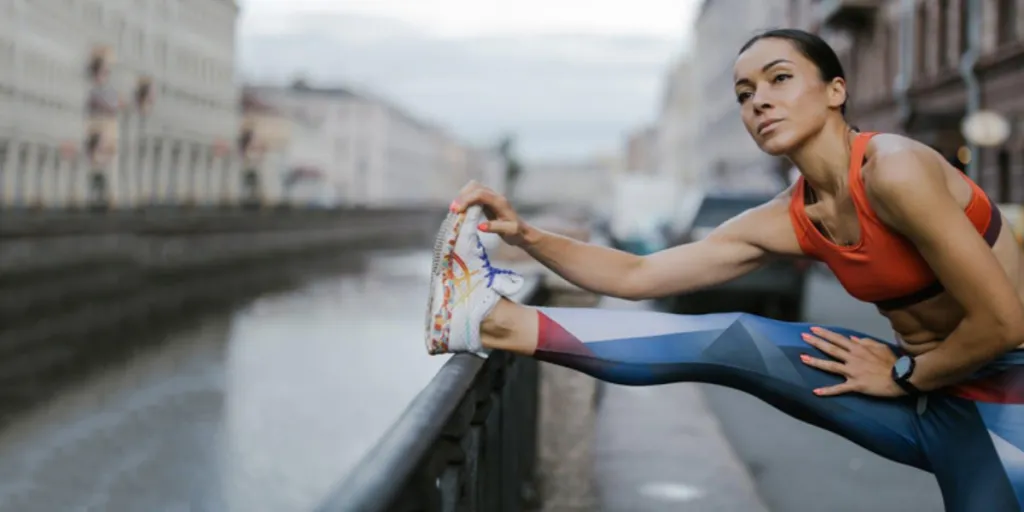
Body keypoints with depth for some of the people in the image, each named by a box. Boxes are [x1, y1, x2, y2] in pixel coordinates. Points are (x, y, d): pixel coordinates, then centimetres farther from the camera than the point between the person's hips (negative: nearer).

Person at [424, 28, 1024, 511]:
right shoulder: (784, 223, -2)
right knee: (735, 341, -6)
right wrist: (526, 234, -10)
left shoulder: (893, 170, -26)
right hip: (925, 392, 6)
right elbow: (636, 275, 2)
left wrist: (904, 376, -9)